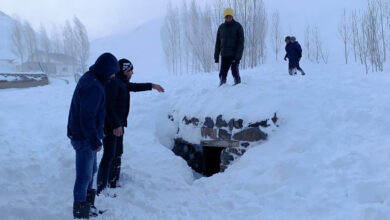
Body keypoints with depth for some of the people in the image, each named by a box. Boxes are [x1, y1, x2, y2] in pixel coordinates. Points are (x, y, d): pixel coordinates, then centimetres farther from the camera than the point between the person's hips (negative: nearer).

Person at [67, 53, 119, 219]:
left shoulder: (90, 78, 7)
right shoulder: (94, 87, -26)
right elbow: (87, 118, -28)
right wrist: (95, 141, -22)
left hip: (86, 136, 11)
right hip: (84, 138, -11)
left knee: (91, 170, 23)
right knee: (84, 176, 1)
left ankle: (88, 206, 39)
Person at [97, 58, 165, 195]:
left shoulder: (121, 81, 13)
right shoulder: (113, 82, -18)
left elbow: (133, 87, 33)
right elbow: (109, 106, -24)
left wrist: (151, 86, 39)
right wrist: (116, 125, -27)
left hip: (118, 124, 11)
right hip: (110, 126, -11)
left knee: (117, 155, 17)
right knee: (109, 156, -12)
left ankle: (113, 185, 29)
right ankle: (100, 189, -9)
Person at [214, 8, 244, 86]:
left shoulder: (238, 26, -2)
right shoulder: (221, 27, 10)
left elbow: (241, 42, -7)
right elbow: (218, 42, 13)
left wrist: (238, 55, -16)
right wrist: (216, 56, 8)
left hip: (234, 55, -4)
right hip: (224, 55, 4)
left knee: (235, 72, -8)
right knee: (222, 74, 2)